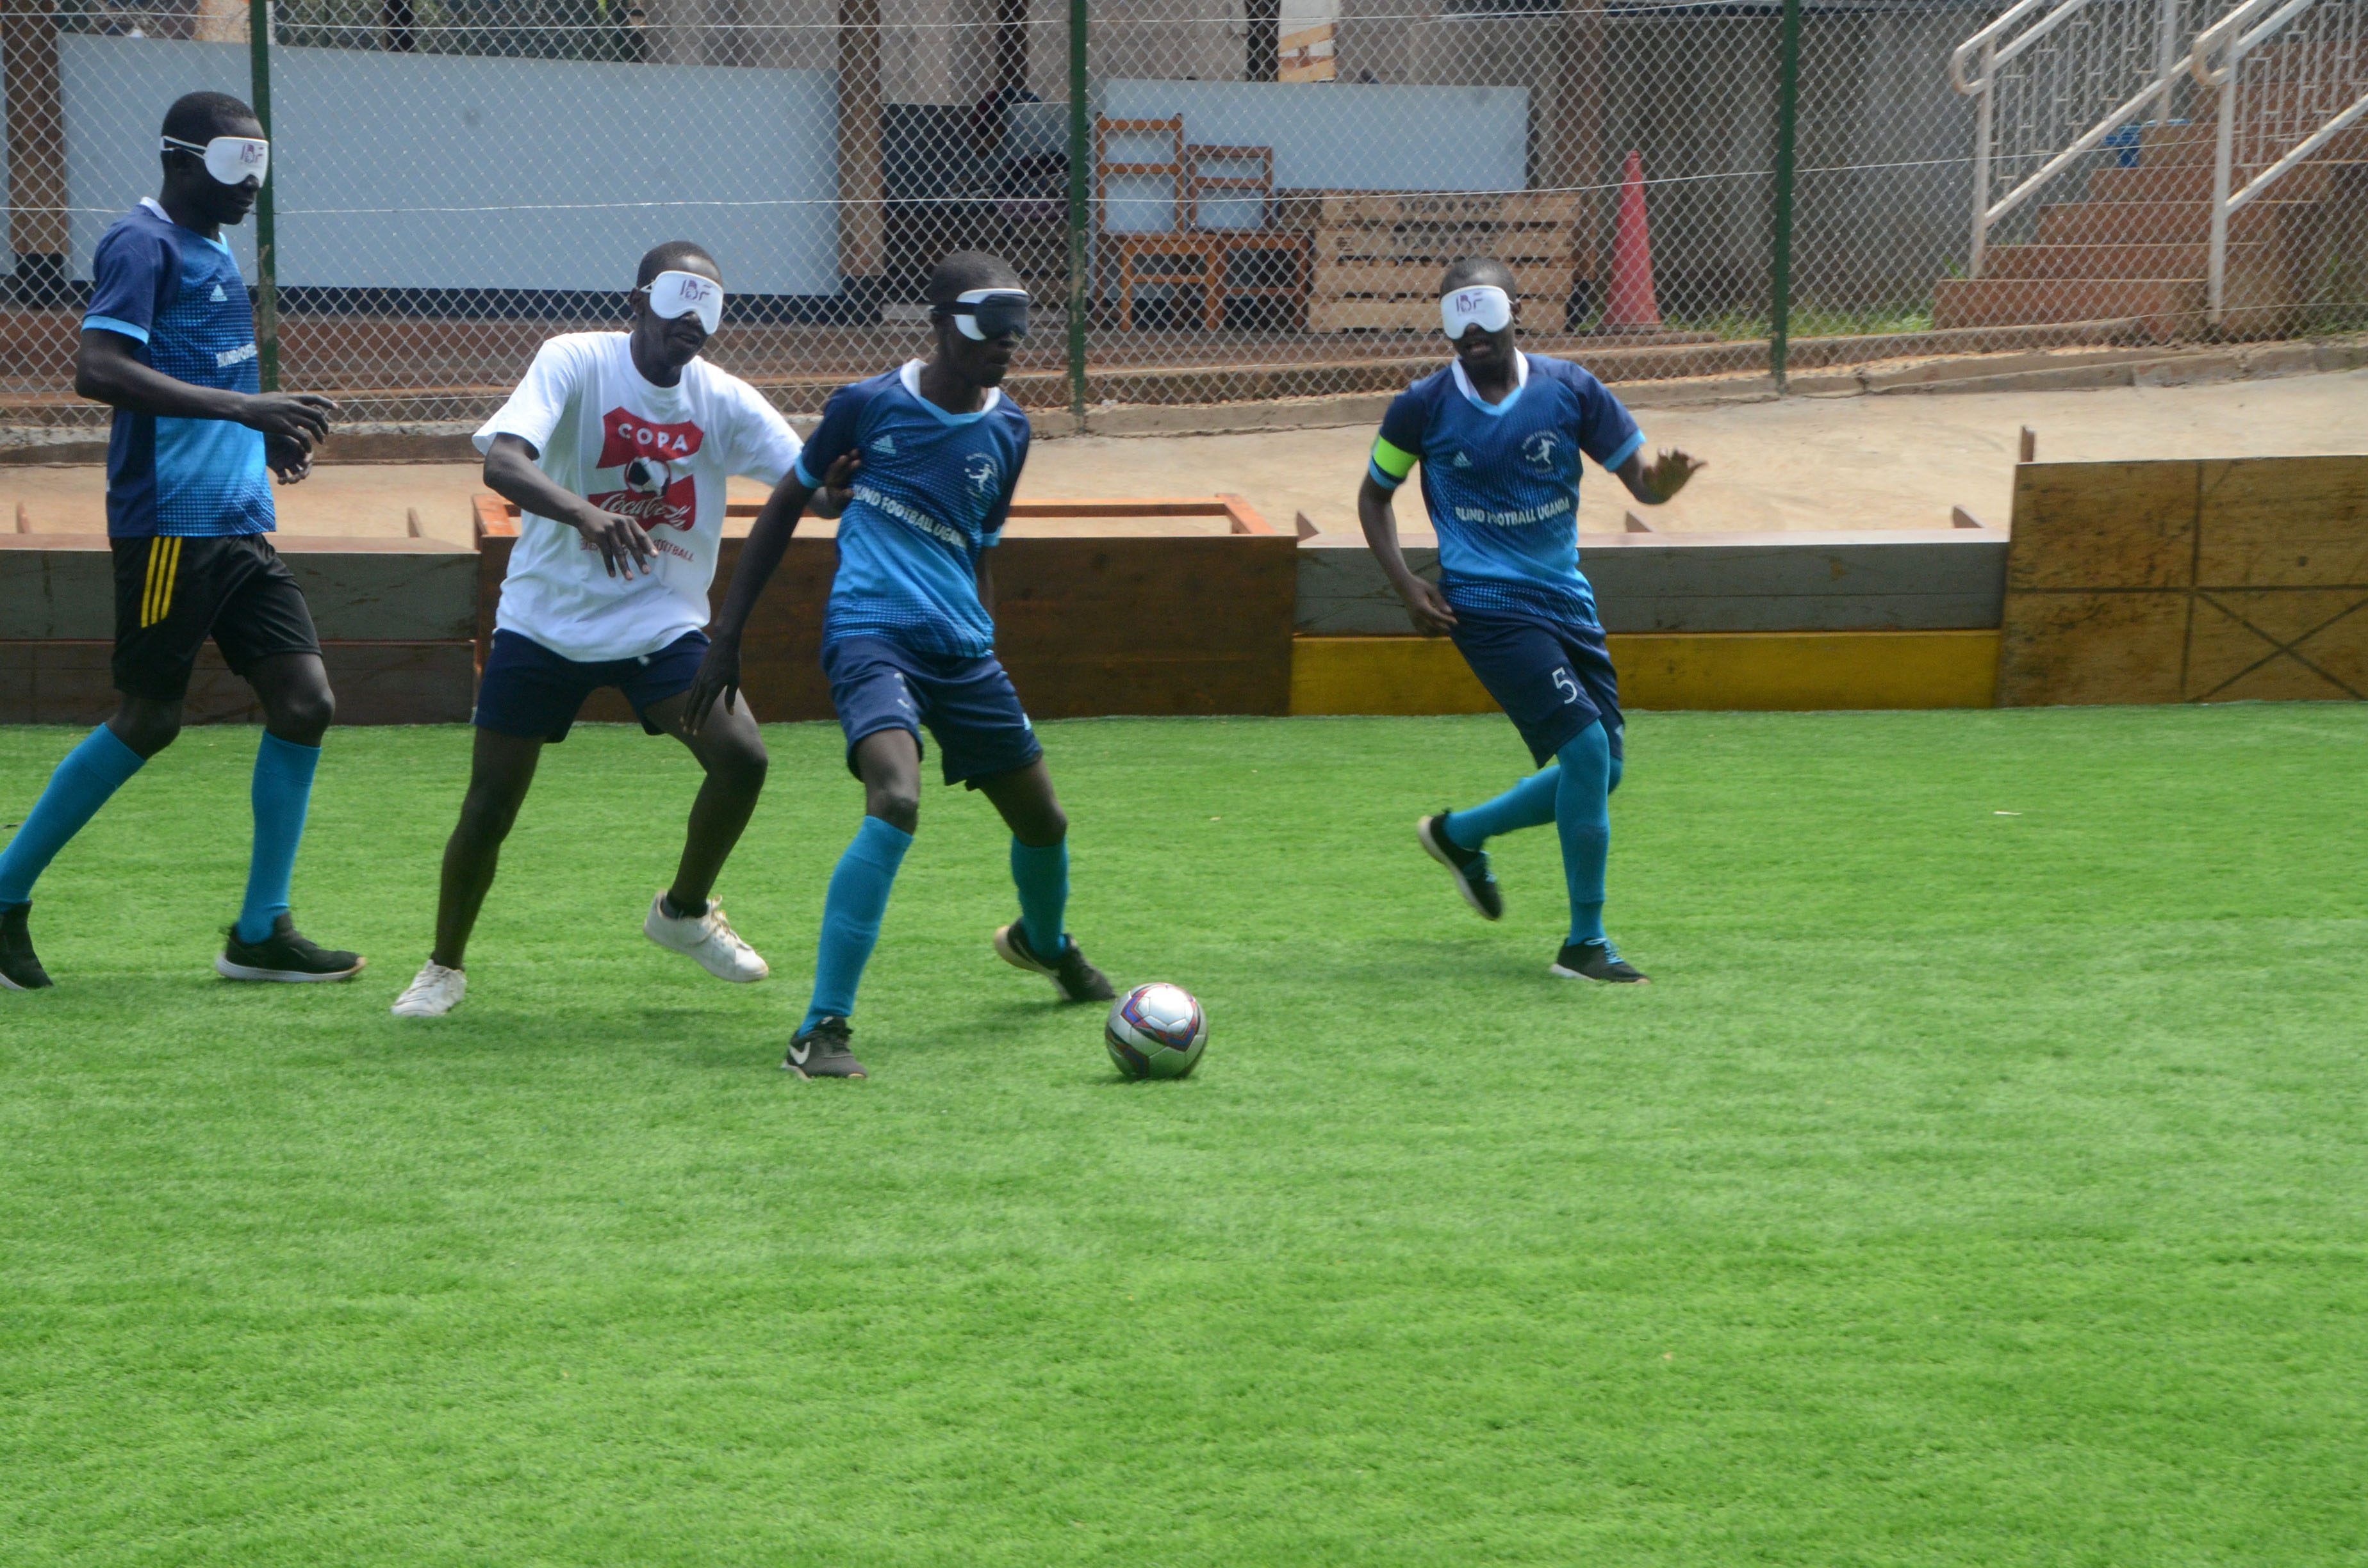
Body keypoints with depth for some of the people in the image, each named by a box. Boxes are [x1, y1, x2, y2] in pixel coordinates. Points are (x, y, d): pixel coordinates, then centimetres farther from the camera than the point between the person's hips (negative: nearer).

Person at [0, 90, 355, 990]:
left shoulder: (214, 253, 19)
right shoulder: (142, 244, -9)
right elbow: (98, 370, -22)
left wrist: (266, 436, 12)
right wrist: (246, 408, -26)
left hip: (239, 525, 9)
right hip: (169, 522, -9)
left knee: (305, 702, 0)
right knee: (148, 721, -4)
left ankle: (261, 933, 7)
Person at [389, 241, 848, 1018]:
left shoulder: (723, 401, -4)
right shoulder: (575, 361, -15)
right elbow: (501, 460, -30)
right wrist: (584, 514, -49)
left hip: (663, 624, 3)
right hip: (544, 621, -2)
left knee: (741, 758, -16)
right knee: (489, 807, -1)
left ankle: (684, 912, 12)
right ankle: (445, 965, 24)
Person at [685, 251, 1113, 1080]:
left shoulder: (1007, 431, 9)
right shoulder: (868, 404, -2)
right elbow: (785, 508, 8)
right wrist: (726, 635, 5)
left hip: (962, 650, 6)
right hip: (870, 632, -6)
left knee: (1043, 820, 15)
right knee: (896, 802, -30)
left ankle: (1044, 942, 51)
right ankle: (822, 1028, -25)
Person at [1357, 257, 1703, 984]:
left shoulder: (1569, 389, 2)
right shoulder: (1423, 406, -3)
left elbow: (1638, 475, 2)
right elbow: (1374, 494, 10)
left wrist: (1662, 480, -23)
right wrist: (1406, 584, -2)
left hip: (1567, 600, 5)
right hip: (1487, 605, -5)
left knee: (1601, 773, 8)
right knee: (1586, 748, -19)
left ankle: (1459, 833, 33)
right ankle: (1584, 945, -8)